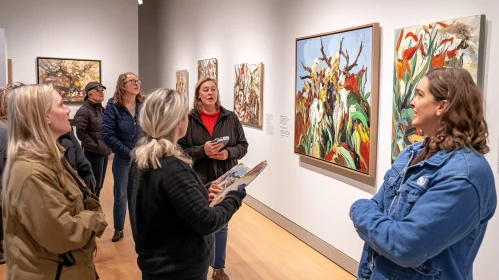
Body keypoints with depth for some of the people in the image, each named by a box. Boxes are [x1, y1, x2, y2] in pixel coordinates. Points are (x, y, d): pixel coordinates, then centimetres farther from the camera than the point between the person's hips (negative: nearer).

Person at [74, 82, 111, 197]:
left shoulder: (102, 109, 13)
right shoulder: (83, 111, -11)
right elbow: (81, 133, -17)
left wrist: (107, 147, 8)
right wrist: (96, 147, -16)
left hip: (104, 152, 8)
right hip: (93, 153, -8)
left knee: (99, 184, 14)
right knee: (94, 184, -3)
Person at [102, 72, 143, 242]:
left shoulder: (144, 105, 1)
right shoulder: (113, 106, -7)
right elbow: (107, 135, -10)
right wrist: (127, 152, -13)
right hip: (122, 158, -2)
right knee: (120, 195, 9)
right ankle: (118, 230, 26)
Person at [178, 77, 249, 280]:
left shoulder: (230, 117, 0)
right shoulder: (189, 119, -7)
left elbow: (243, 145, 4)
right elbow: (180, 149, -7)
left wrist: (228, 153, -15)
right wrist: (202, 150, -22)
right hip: (199, 180, -2)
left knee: (222, 224, 15)